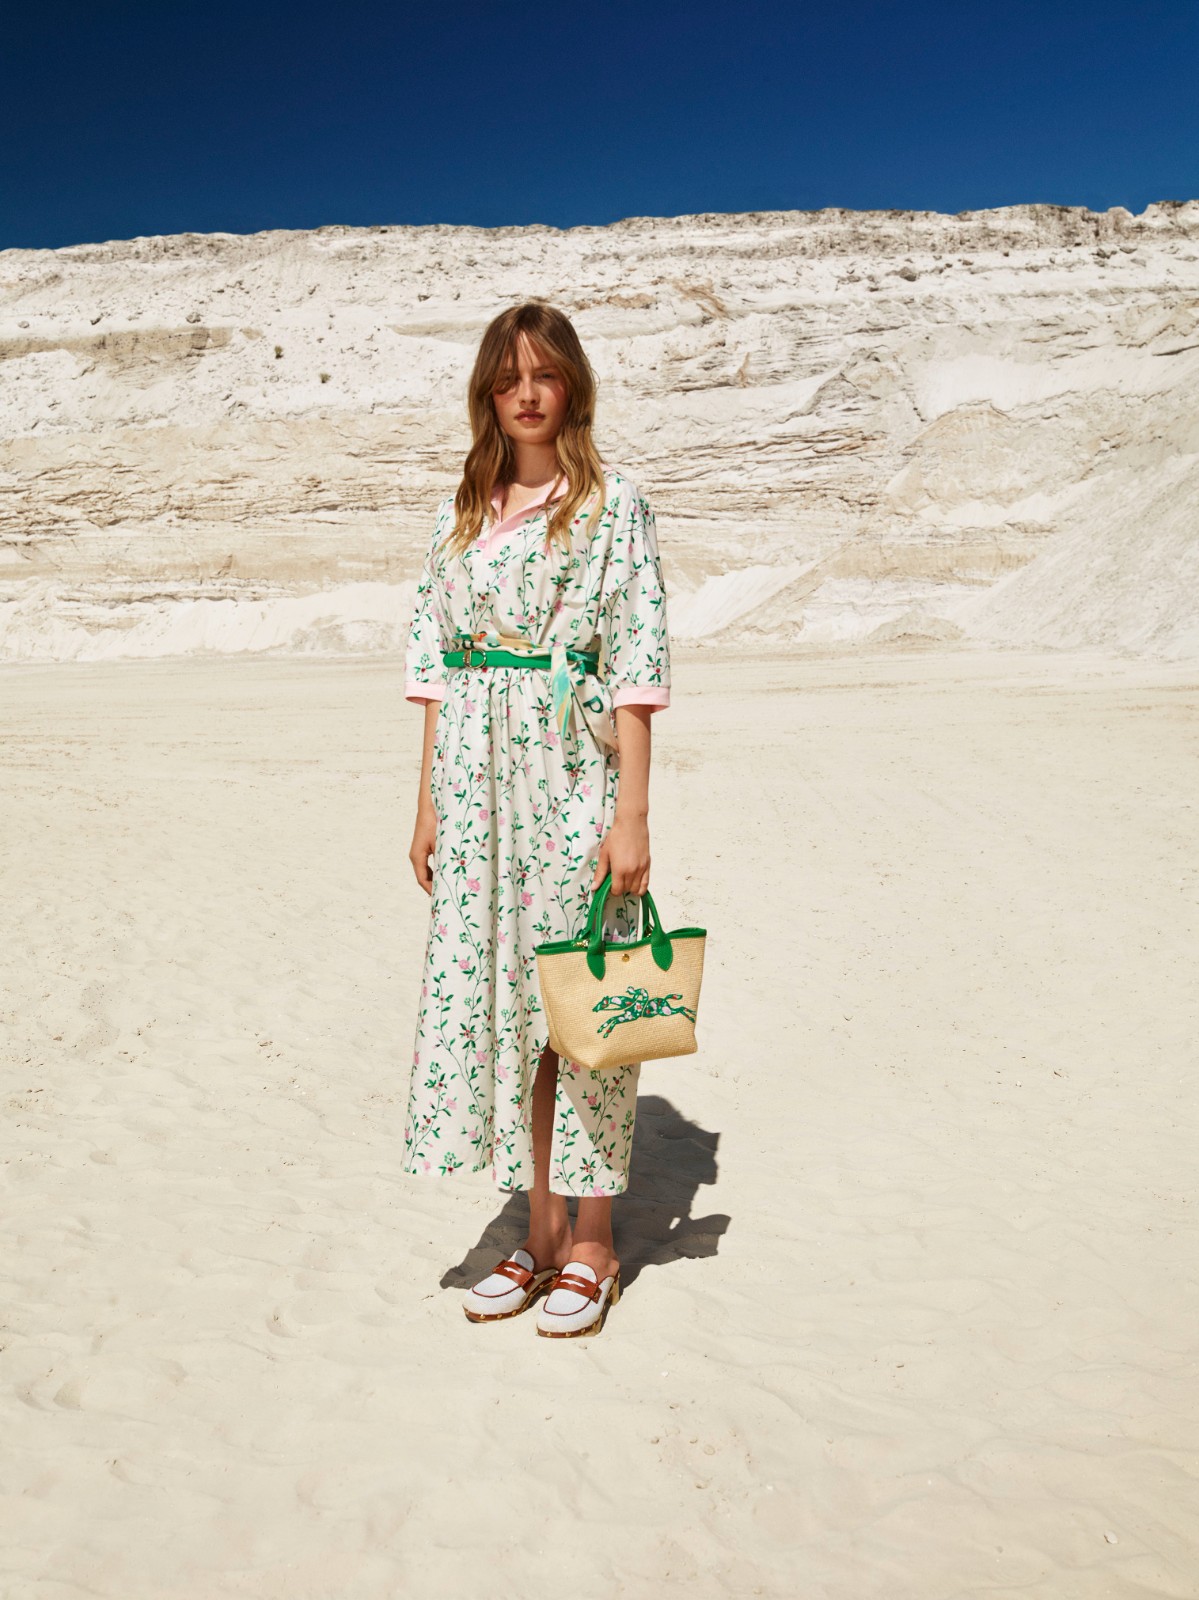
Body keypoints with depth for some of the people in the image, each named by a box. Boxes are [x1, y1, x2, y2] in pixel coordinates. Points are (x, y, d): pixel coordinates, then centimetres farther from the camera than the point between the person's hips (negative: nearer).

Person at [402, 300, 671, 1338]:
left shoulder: (613, 505, -2)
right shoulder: (464, 511, 13)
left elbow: (637, 670, -7)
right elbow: (439, 666, 13)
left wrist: (632, 813, -13)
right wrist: (428, 802, 9)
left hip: (573, 770, -5)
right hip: (479, 773, 5)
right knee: (491, 992, 7)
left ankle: (592, 1243, 15)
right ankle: (541, 1232, 21)